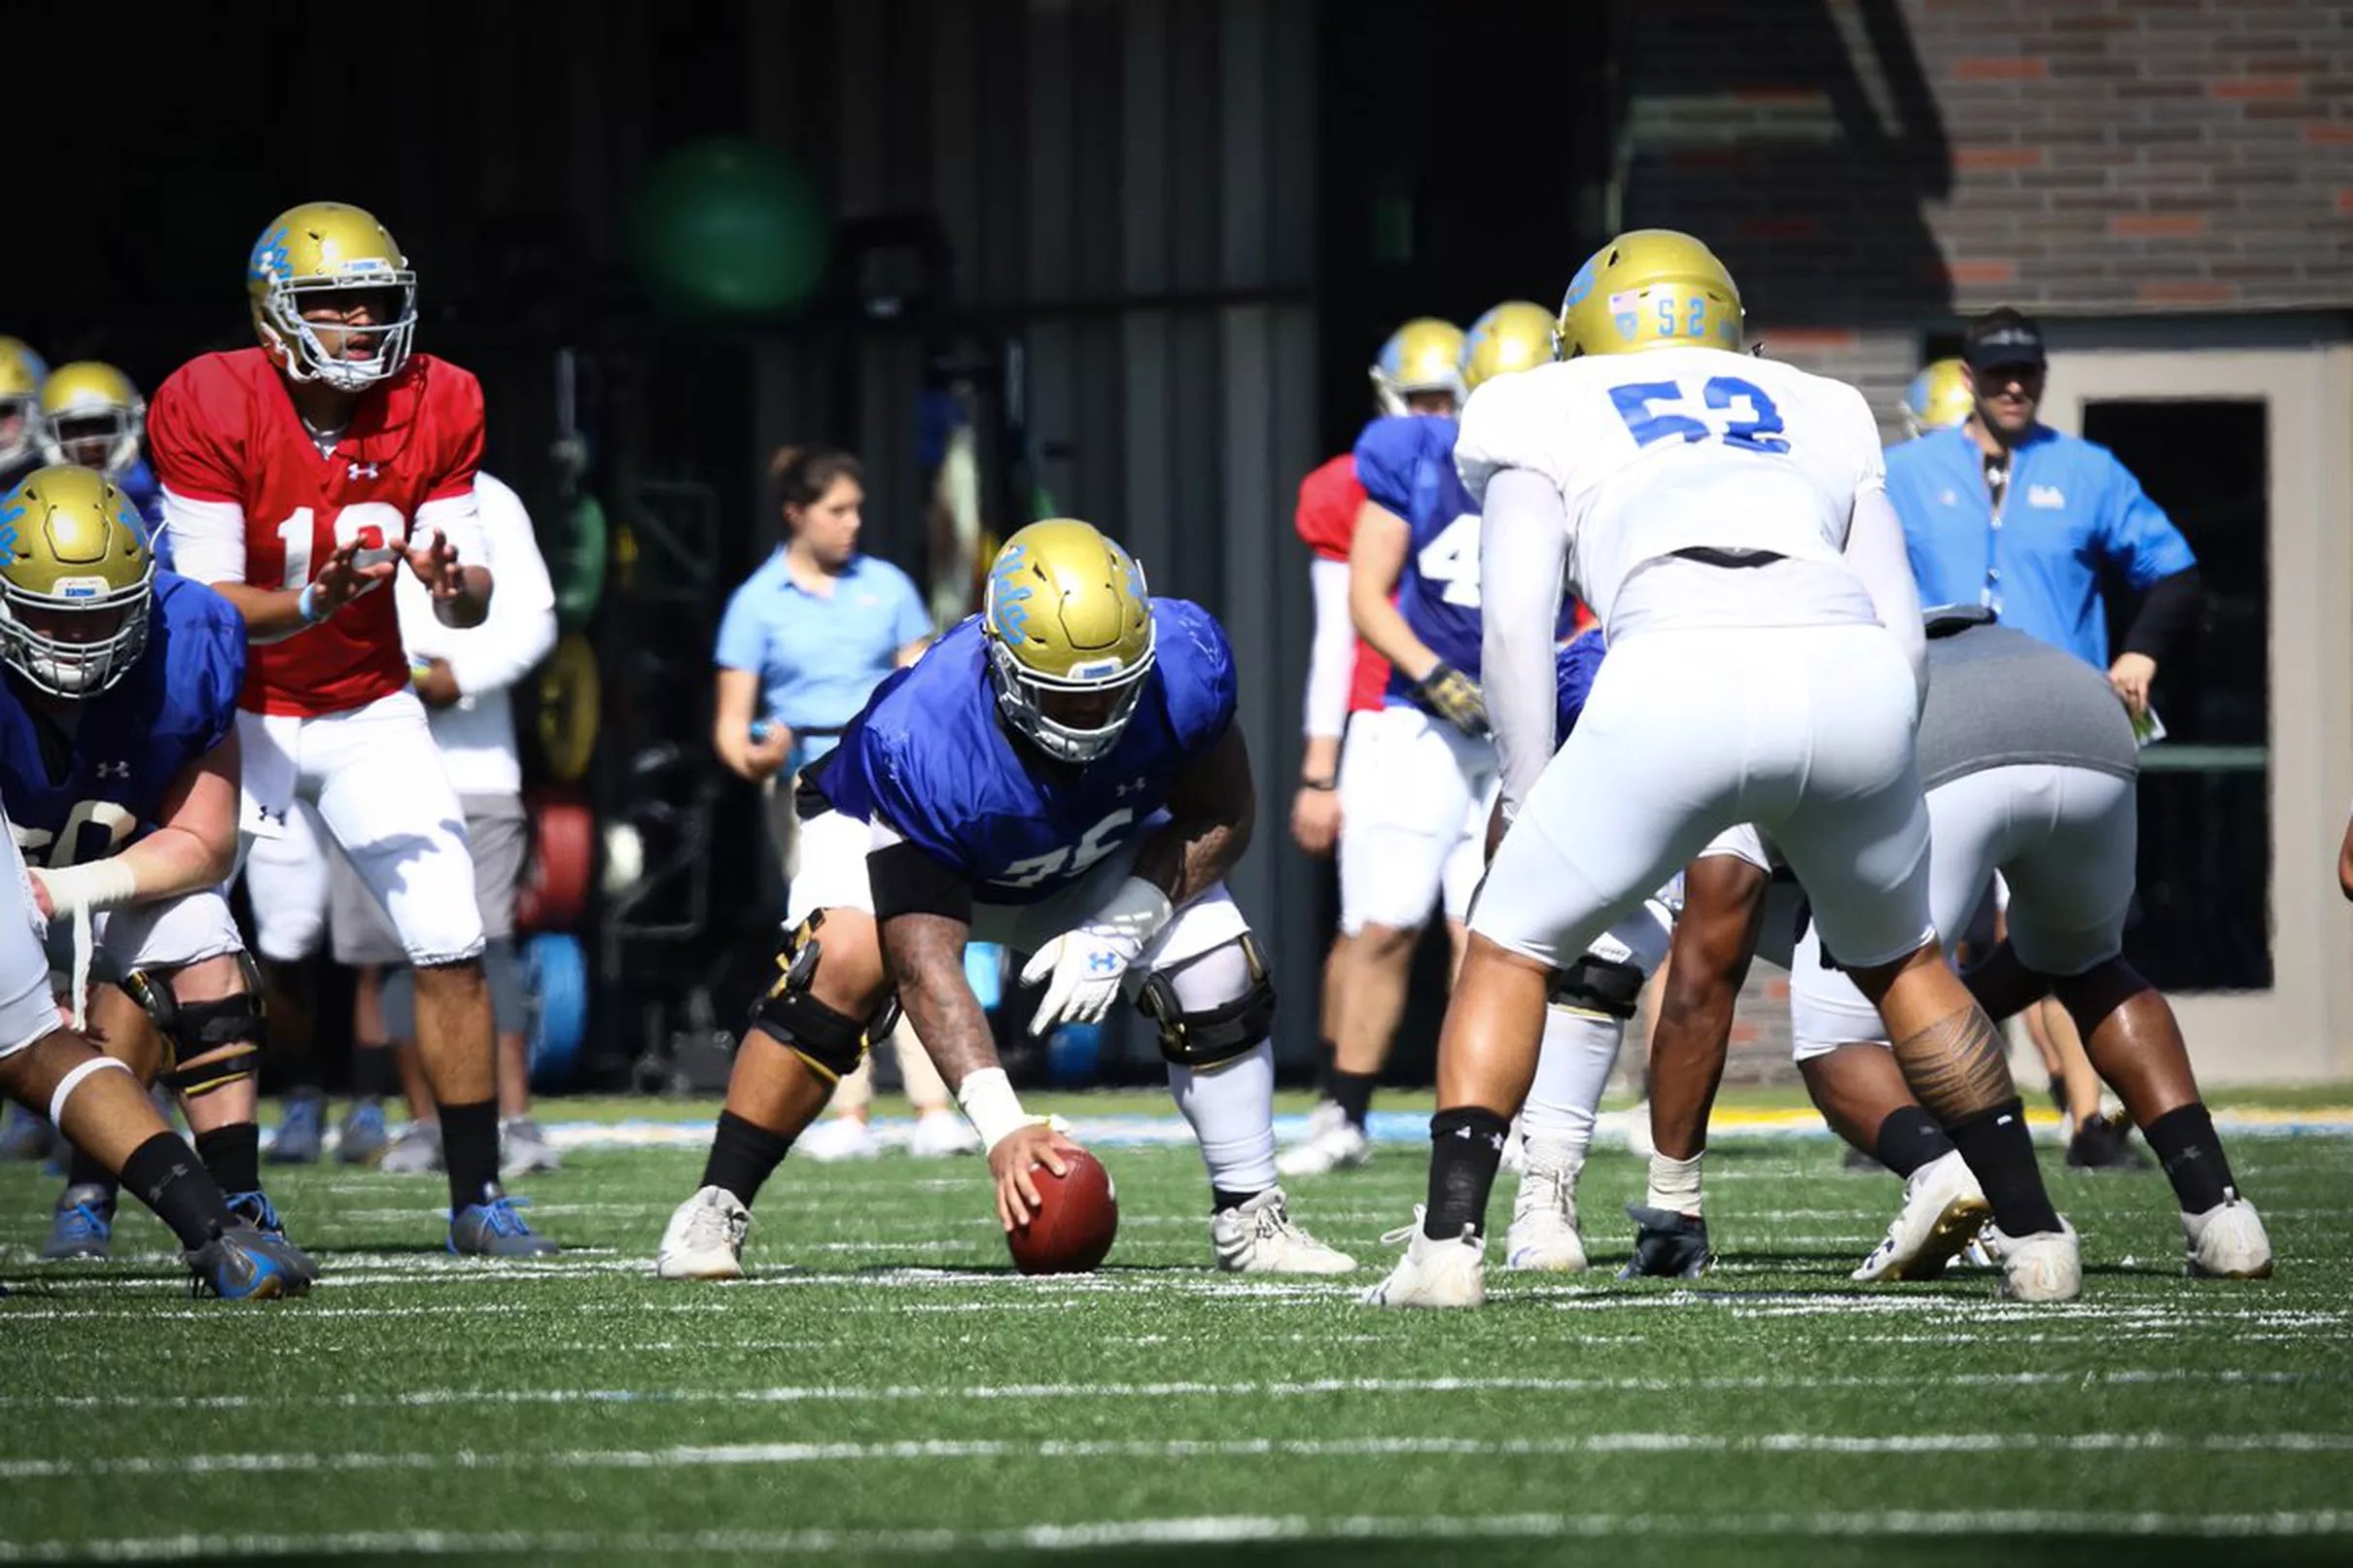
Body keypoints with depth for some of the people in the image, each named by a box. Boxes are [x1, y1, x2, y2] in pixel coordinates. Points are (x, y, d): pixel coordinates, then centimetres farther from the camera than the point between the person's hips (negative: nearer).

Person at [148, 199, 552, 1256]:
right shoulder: (207, 408, -21)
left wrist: (456, 587, -30)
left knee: (452, 948, -4)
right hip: (233, 712, -3)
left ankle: (477, 1198, 5)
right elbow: (205, 602, -21)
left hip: (369, 712, 3)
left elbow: (472, 600, -6)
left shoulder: (438, 406, -9)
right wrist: (310, 604, -39)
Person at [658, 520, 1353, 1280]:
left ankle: (1250, 1222, 7)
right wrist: (1000, 1123, -49)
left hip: (1097, 848, 4)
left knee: (1217, 981, -13)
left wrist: (1121, 928, -30)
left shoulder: (1182, 668, -33)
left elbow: (1221, 817, -15)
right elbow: (925, 963, -40)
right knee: (844, 966, -30)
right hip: (914, 841, -4)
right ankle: (716, 1208, -19)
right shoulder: (922, 741, -43)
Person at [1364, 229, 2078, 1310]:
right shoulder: (1818, 411, 35)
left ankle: (1448, 1242, 2)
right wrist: (1849, 785, 33)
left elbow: (1515, 620, 13)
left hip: (1680, 683, -3)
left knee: (1510, 951, 15)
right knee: (1899, 961, 29)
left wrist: (1530, 803, 18)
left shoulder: (1546, 411, 27)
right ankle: (2034, 1235, 27)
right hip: (1852, 682, 3)